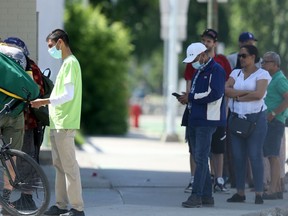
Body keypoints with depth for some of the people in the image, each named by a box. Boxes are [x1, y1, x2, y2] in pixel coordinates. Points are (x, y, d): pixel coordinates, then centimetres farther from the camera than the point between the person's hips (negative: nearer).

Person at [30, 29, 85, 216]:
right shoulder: (67, 63, 19)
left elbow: (68, 95, -19)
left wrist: (45, 102, -18)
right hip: (58, 123, 10)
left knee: (69, 165, -8)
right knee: (60, 165, 12)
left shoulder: (70, 63, -12)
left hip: (65, 123, -10)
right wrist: (46, 102, 13)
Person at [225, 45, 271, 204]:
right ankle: (240, 193, 8)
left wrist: (238, 97, -7)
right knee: (237, 156, 3)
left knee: (255, 156, -7)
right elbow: (226, 90, -1)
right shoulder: (236, 73, 14)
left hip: (255, 118, -5)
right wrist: (246, 92, -12)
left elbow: (259, 94, -17)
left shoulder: (262, 74, -1)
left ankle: (259, 194, -5)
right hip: (236, 117, 5)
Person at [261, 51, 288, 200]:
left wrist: (273, 113, -20)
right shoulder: (271, 79, 19)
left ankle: (272, 190, -14)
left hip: (275, 121, -10)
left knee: (273, 155, -11)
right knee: (272, 156, 11)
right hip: (268, 121, 10)